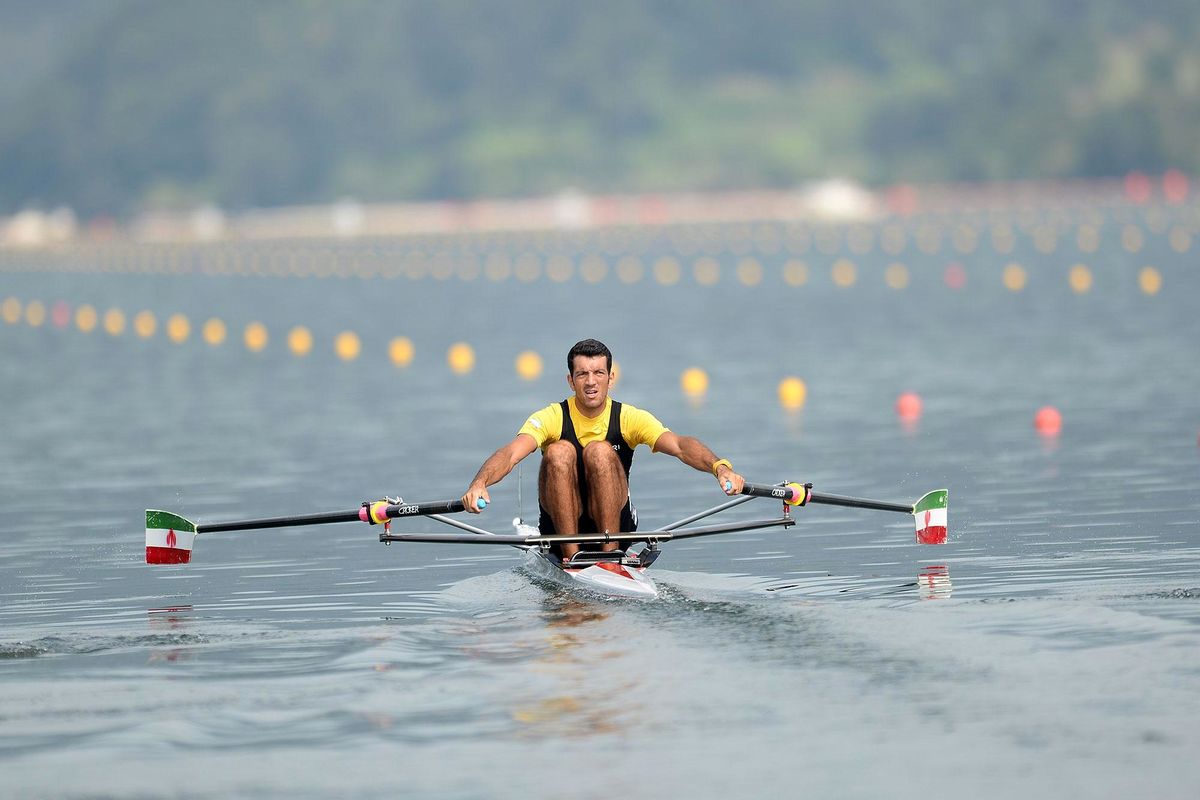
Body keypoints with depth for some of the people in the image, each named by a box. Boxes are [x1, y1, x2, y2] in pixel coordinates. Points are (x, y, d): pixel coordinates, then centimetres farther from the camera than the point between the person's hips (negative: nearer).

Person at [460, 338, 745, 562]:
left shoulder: (630, 419, -6)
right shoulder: (552, 418, -8)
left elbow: (679, 445, -23)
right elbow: (511, 453, -26)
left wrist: (719, 467, -44)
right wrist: (479, 483, -48)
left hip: (613, 520, 0)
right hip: (560, 524, 0)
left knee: (599, 451, -24)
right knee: (560, 451, -24)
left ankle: (611, 552, -26)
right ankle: (571, 556, -27)